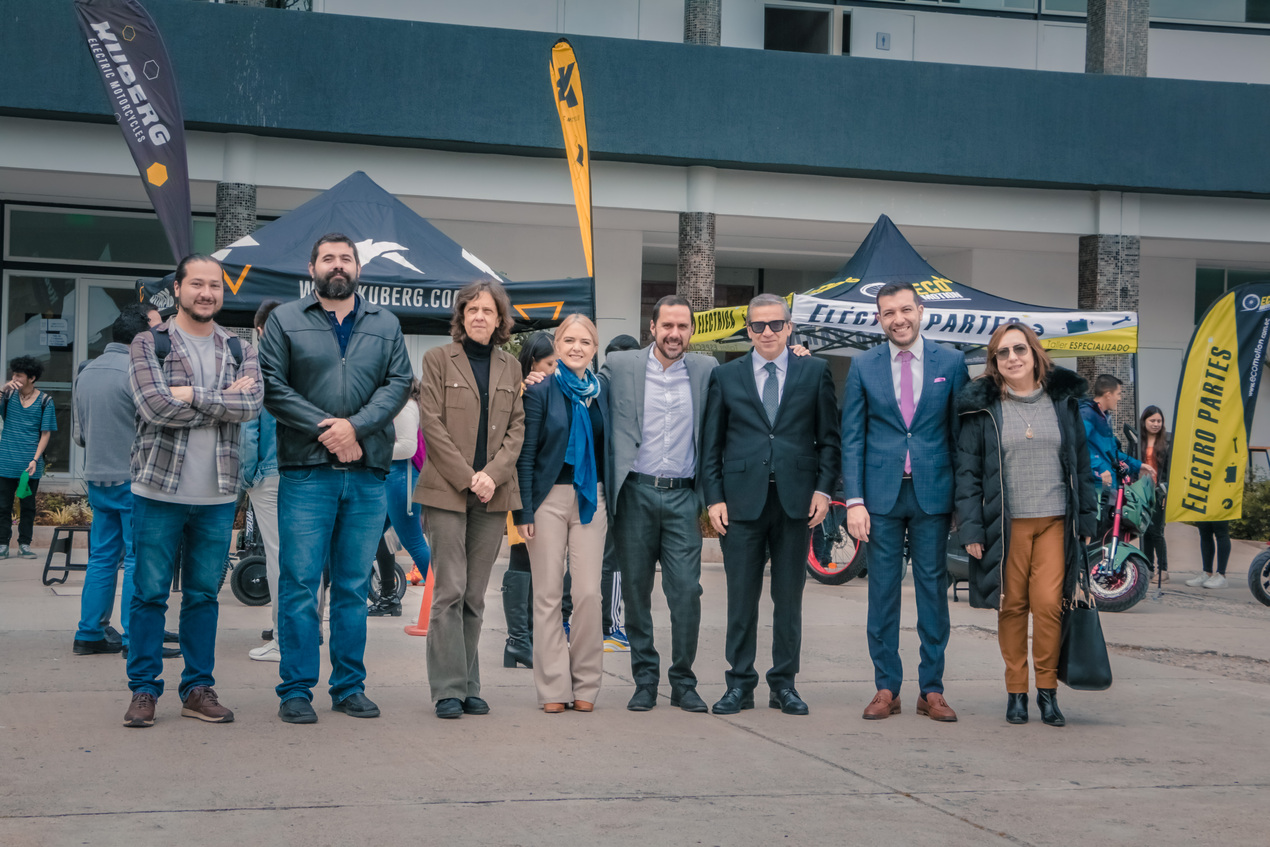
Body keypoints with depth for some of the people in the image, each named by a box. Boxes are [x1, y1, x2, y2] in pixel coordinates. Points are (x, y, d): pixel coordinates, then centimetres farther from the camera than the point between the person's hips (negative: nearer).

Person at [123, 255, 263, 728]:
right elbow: (154, 405, -15)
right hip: (159, 489, -3)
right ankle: (143, 690, 10)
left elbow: (252, 404, -7)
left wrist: (192, 395, -16)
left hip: (218, 495, 3)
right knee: (150, 593, 2)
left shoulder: (240, 351, 11)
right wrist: (223, 401, -10)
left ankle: (198, 688, 17)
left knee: (204, 594, 9)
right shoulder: (148, 345, 1)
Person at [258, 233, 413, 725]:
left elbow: (398, 384, 3)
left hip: (368, 473, 3)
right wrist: (325, 430, -11)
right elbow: (272, 387, -1)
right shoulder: (285, 321, 7)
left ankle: (349, 687, 15)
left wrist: (355, 426, -12)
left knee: (355, 586, 8)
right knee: (300, 583, -3)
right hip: (306, 470, -2)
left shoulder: (386, 326, 14)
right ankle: (296, 690, 3)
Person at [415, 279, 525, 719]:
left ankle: (469, 687, 10)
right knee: (450, 590, -7)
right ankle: (448, 689, -3)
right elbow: (432, 424, -4)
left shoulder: (510, 367, 14)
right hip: (447, 488, -3)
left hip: (493, 492, 3)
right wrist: (467, 477, -10)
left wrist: (493, 473, -7)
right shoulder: (438, 359, 3)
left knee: (475, 595, 6)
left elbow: (517, 427, 10)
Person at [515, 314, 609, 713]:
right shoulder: (541, 391, -2)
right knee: (548, 594, 0)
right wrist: (523, 511, -8)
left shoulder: (602, 392, 9)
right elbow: (525, 454, -3)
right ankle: (553, 687, 6)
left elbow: (609, 448, 14)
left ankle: (585, 684, 8)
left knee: (588, 593, -2)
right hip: (549, 498, -3)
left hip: (591, 499, 3)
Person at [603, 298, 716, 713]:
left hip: (683, 496, 0)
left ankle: (683, 682, 7)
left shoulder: (707, 369, 9)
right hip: (635, 493, 0)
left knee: (686, 590, -5)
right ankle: (645, 679, 16)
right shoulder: (619, 366, 4)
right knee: (636, 591, 5)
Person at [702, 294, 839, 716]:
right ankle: (740, 684, 11)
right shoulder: (725, 376, 8)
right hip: (742, 499, 0)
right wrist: (714, 498, -1)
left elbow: (829, 438, 8)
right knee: (741, 597, 2)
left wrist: (823, 489, -3)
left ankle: (784, 683, 15)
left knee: (789, 597, 6)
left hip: (796, 500, 0)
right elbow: (711, 444, 8)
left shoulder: (815, 372, 8)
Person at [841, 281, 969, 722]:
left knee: (933, 590, 4)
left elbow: (961, 433, 6)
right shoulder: (863, 366, 5)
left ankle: (931, 690, 11)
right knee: (882, 590, 3)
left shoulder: (950, 363, 4)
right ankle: (886, 688, 11)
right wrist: (854, 500, -4)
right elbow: (852, 437, 4)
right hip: (881, 493, 0)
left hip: (933, 492, 0)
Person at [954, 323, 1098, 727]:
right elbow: (967, 471, 1)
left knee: (1049, 603, -9)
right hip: (1006, 523, -1)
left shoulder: (1063, 399, 10)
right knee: (1012, 606, 3)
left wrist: (1086, 518, 7)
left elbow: (1081, 462, 12)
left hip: (1055, 521, 1)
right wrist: (971, 528, -6)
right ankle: (1016, 691, 15)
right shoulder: (982, 407, 2)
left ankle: (1047, 690, 6)